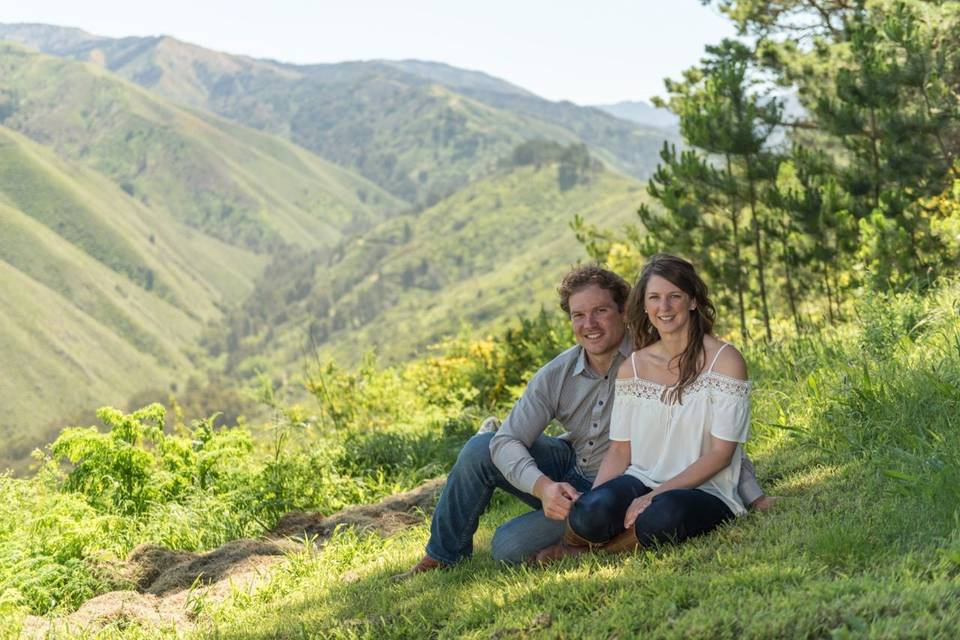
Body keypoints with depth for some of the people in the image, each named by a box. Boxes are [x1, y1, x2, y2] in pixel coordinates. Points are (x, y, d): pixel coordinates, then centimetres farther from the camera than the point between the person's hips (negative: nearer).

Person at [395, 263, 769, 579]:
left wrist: (753, 495, -29)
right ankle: (442, 557, 6)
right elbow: (507, 440, -13)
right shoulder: (556, 376, -8)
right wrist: (543, 486, -34)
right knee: (479, 449, -12)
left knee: (509, 547, -22)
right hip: (565, 473, 5)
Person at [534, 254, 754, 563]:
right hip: (640, 482, 3)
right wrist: (591, 497, -11)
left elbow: (721, 453, -8)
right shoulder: (631, 368, 9)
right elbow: (620, 450, 9)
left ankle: (583, 549, -12)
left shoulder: (724, 360, -4)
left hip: (704, 491, -2)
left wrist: (655, 495, -18)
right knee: (590, 512, -32)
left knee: (663, 515, -38)